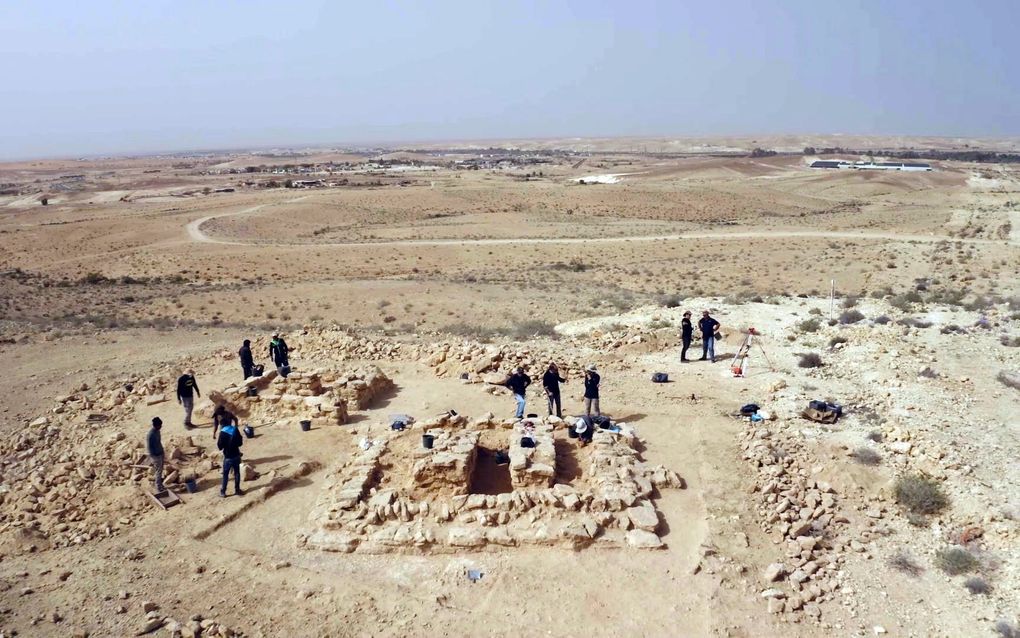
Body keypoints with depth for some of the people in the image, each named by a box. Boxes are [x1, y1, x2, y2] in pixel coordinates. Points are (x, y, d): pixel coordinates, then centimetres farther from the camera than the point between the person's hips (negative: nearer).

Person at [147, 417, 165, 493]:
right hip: (156, 456, -8)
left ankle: (160, 486, 32)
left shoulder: (157, 431, 1)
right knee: (158, 472, 1)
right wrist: (153, 458, -19)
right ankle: (158, 489, 12)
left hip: (160, 454, 8)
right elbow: (149, 447, -22)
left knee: (160, 471, 18)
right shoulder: (151, 434, -26)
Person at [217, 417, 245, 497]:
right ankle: (237, 490, 21)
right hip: (236, 455, 3)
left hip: (228, 457, -3)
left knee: (225, 474, 9)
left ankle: (223, 491, 16)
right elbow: (240, 443, 3)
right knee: (237, 472, 14)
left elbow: (220, 446, -12)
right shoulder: (235, 430, -2)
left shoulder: (223, 432, -16)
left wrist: (217, 442, 8)